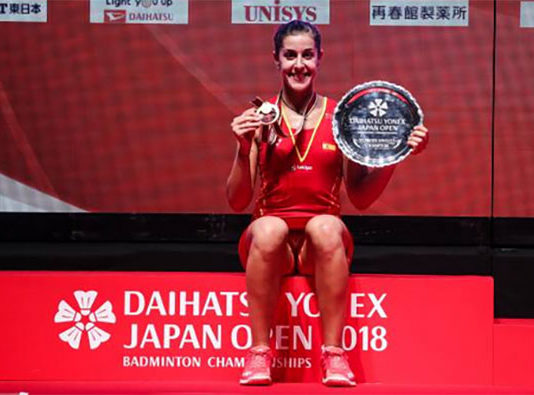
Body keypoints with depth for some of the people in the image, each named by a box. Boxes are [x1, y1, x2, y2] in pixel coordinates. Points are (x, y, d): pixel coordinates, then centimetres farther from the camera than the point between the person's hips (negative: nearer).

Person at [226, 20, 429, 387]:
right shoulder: (260, 118, 5)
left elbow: (360, 198, 8)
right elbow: (237, 202, 0)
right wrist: (244, 149, -14)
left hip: (321, 245, 0)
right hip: (271, 243, 0)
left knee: (326, 226, -35)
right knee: (269, 229, -36)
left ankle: (334, 354, -29)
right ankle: (259, 353, -26)